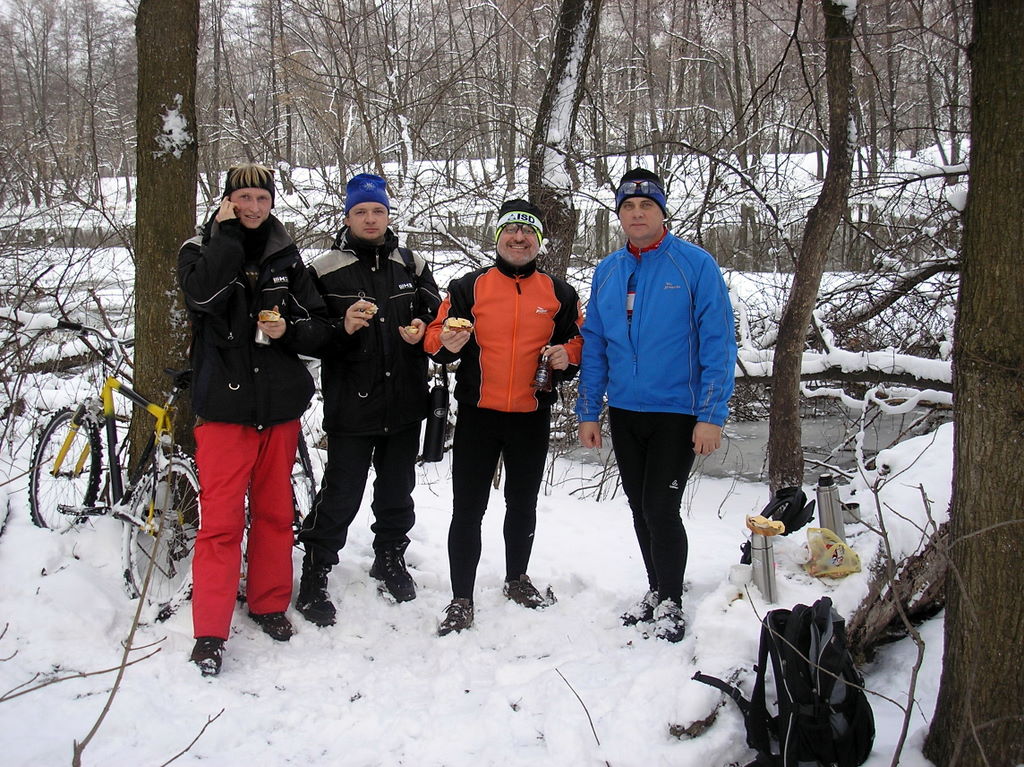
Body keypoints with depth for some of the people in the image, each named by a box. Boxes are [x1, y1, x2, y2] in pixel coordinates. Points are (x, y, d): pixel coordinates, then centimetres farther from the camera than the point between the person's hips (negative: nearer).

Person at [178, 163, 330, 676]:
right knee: (221, 519, -5)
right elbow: (204, 294, -21)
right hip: (224, 407, -3)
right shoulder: (202, 249, 2)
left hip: (280, 407, 3)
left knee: (275, 513, 13)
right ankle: (210, 631, 3)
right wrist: (228, 233, -13)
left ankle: (270, 604, 29)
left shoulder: (288, 258, 10)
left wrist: (289, 330, -11)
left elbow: (318, 328, 9)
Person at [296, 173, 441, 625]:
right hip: (350, 406, -4)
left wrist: (421, 332, -7)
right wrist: (343, 328, -23)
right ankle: (314, 577, 13)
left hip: (405, 405, 4)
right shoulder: (325, 271, -3)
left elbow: (438, 319, 15)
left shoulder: (413, 266, 8)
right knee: (340, 498, -1)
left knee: (397, 492, 17)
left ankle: (390, 561, 38)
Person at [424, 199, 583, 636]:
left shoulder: (559, 293, 7)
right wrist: (446, 343, -20)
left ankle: (517, 579, 37)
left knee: (523, 505, 17)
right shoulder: (468, 287, 2)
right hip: (477, 415, -2)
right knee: (468, 509, 0)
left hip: (533, 417, 2)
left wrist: (566, 356, -9)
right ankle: (461, 599, 9)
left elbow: (579, 340, 13)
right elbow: (435, 336, 2)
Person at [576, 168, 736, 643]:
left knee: (660, 508, -6)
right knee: (640, 509, 15)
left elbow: (718, 344, -10)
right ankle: (657, 592, 33)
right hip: (624, 412, 5)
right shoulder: (606, 272, 7)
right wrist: (588, 412, 6)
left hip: (677, 412, -5)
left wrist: (711, 415, -15)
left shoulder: (695, 265, -8)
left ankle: (671, 604, 14)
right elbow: (594, 346, 10)